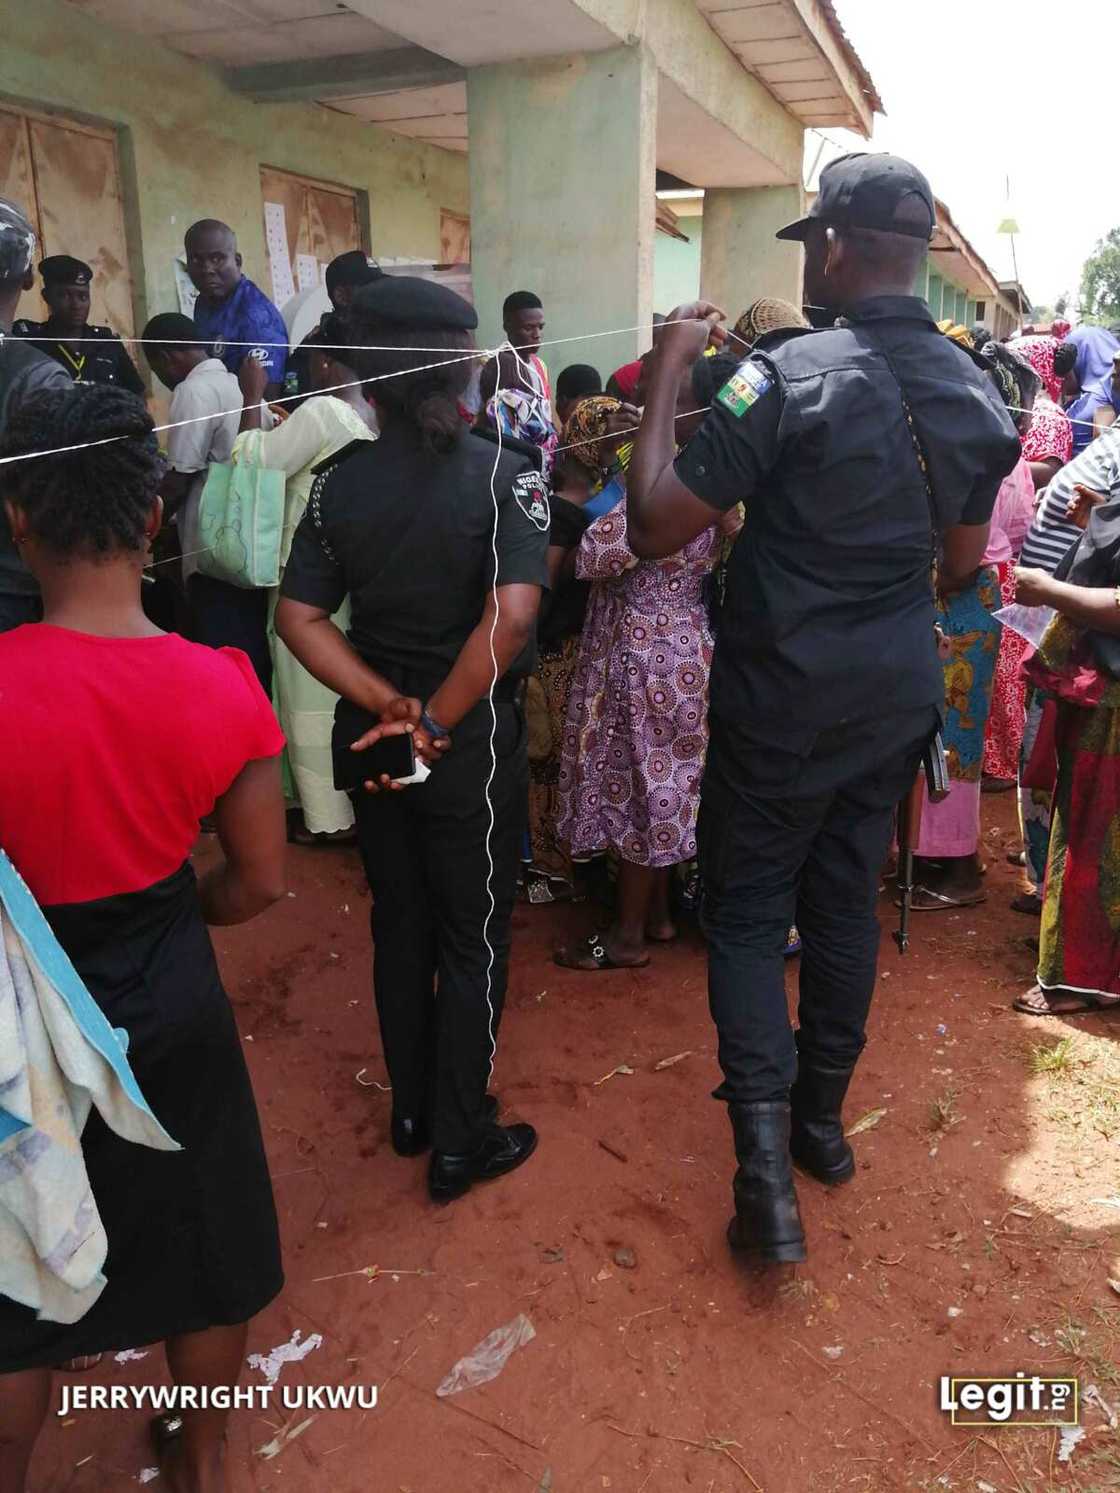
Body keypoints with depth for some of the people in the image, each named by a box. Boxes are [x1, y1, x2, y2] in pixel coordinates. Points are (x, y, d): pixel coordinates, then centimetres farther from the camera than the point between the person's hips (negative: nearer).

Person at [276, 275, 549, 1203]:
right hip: (474, 741, -4)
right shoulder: (505, 476, -14)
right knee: (474, 940, 11)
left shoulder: (343, 481, -2)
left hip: (376, 733, 4)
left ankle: (411, 1109, 37)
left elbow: (299, 617, -7)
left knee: (401, 926, 20)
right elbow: (511, 615, -27)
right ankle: (460, 1143, 25)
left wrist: (388, 704, -13)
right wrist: (434, 721, -19)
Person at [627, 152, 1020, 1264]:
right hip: (898, 695, 6)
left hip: (784, 702, -6)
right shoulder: (977, 394, 2)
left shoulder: (787, 379, -20)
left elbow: (653, 526, -19)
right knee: (846, 903, 18)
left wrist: (667, 371, -10)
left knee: (747, 912, 8)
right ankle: (821, 1120, 35)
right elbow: (962, 562, 12)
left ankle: (767, 1168, 2)